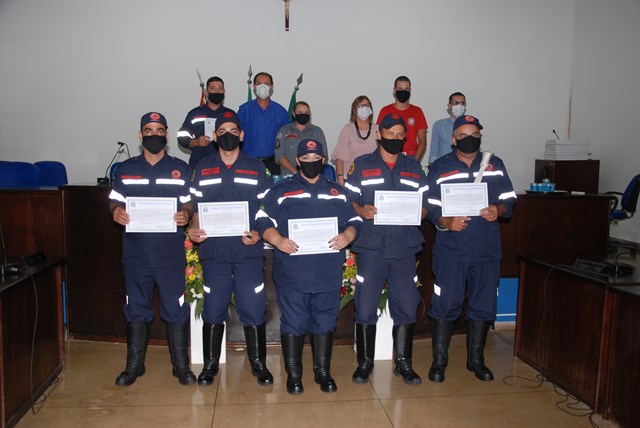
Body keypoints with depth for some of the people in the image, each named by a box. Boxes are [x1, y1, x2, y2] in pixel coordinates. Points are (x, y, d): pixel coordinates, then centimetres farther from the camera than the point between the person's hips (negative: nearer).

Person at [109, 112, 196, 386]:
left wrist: (186, 215, -17)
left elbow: (191, 203, 5)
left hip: (171, 252, -1)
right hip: (135, 252, 2)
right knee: (136, 309, 11)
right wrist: (116, 211, -11)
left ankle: (181, 365, 16)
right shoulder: (126, 169, 10)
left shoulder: (181, 169, 6)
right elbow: (115, 200, 12)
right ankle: (134, 364, 25)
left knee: (176, 309, 3)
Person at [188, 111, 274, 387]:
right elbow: (195, 207, 11)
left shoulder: (257, 169, 8)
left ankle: (258, 363, 19)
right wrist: (194, 229, -9)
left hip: (248, 251, -1)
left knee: (253, 310, 2)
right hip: (213, 251, 1)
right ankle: (210, 364, 25)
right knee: (213, 311, 8)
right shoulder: (202, 169, 12)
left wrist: (259, 234, -13)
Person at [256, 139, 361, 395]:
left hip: (329, 273, 3)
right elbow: (263, 220, 0)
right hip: (292, 273, -2)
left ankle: (323, 371, 28)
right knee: (293, 323, 4)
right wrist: (277, 240, -18)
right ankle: (293, 374, 20)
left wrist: (348, 235, -7)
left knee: (325, 323, 11)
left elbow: (354, 220, 14)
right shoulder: (280, 190, 8)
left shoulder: (338, 192, 17)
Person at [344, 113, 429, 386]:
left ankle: (403, 363, 23)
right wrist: (362, 211, -17)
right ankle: (365, 363, 18)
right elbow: (348, 202, 3)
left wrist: (416, 212, -9)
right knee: (365, 307, 1)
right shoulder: (362, 165, 7)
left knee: (406, 308, 6)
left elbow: (426, 207, 12)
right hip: (371, 247, -2)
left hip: (405, 248, 2)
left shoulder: (414, 168, 15)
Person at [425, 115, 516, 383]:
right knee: (445, 305, -1)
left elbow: (509, 199, 9)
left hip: (487, 250, 3)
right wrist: (446, 221, -21)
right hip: (450, 249, -3)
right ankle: (439, 361, 15)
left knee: (482, 306, 11)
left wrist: (499, 210, -14)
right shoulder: (440, 168, 3)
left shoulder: (495, 165, 10)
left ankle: (476, 359, 27)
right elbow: (430, 207, -2)